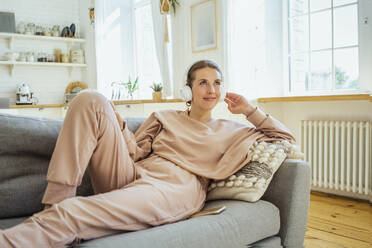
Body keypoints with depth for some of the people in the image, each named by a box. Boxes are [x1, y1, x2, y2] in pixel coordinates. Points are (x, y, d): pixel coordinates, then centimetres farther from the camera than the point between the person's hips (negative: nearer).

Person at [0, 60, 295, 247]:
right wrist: (119, 125, -2)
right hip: (130, 177, 4)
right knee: (91, 101, -16)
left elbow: (287, 139, 21)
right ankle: (56, 202, -22)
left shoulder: (230, 130, 21)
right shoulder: (165, 117, 24)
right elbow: (135, 152, 15)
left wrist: (249, 109, 12)